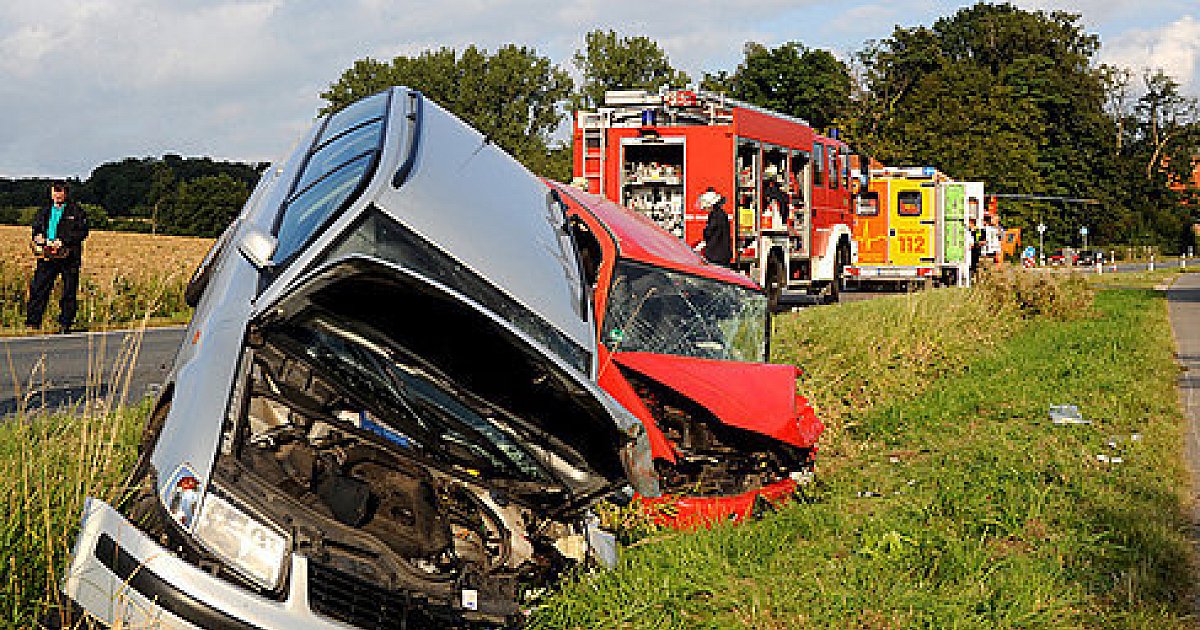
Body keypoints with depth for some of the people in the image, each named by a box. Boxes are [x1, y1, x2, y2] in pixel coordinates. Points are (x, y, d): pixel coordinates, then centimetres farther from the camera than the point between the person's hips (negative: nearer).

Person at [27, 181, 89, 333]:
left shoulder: (76, 211, 2)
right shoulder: (44, 211, 16)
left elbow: (82, 232, -6)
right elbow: (36, 228, 21)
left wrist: (63, 241, -17)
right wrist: (38, 236, -3)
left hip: (69, 257, -3)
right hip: (47, 256, 3)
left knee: (69, 291, 3)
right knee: (39, 288, -2)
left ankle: (65, 324, 12)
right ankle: (32, 321, 4)